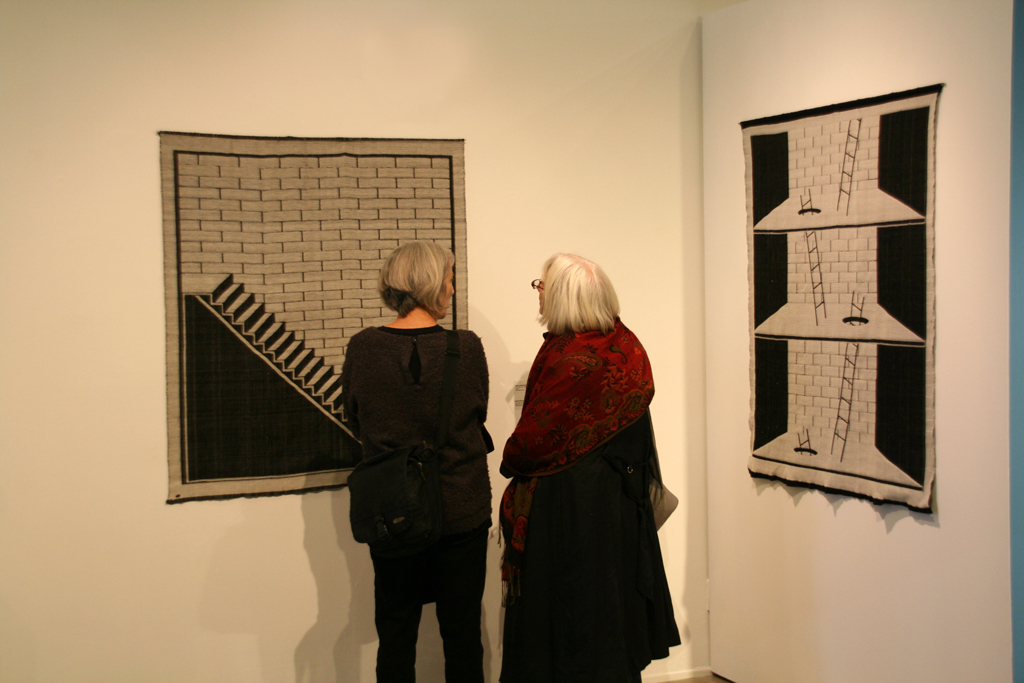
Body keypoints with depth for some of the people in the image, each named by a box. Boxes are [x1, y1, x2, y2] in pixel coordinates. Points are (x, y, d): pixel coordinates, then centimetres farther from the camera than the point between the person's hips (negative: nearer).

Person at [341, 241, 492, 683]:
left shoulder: (361, 349, -9)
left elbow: (357, 425, 4)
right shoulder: (466, 347, -12)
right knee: (462, 631, 12)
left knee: (395, 634, 12)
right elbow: (478, 418, 2)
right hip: (462, 511, -1)